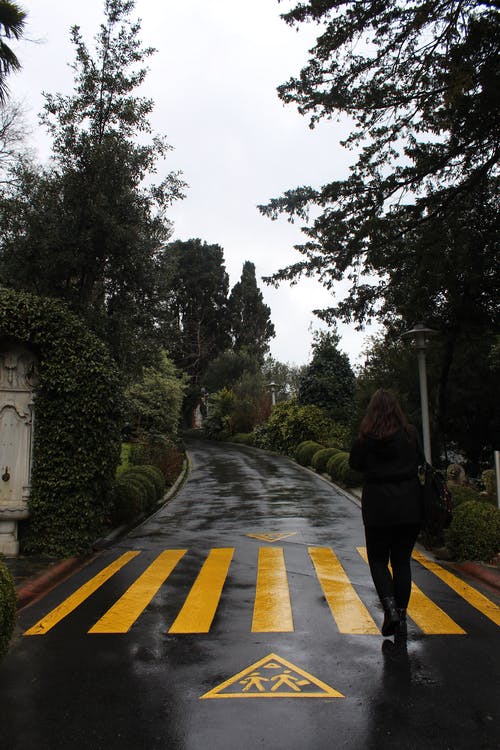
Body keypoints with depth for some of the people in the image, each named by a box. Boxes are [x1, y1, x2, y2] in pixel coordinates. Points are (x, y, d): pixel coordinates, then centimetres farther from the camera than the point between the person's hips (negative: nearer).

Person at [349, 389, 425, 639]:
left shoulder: (367, 437, -9)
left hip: (378, 506, -2)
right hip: (409, 506, 2)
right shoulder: (410, 433, -4)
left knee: (378, 560, 11)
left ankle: (390, 606, -9)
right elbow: (420, 460, 8)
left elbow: (355, 463, 2)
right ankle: (401, 618, 16)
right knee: (402, 561, 13)